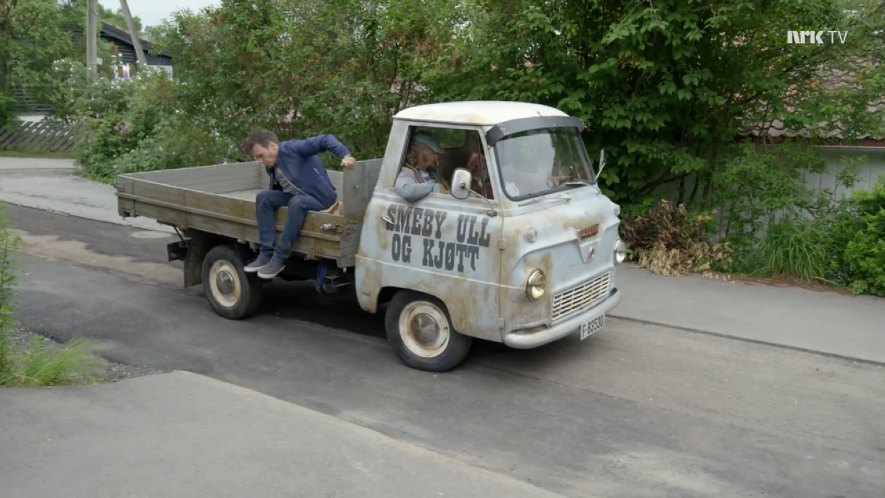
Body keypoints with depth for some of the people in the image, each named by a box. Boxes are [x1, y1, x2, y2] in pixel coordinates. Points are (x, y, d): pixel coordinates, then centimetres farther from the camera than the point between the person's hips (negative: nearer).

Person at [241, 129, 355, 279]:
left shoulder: (292, 148, -19)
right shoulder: (271, 167, 5)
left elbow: (325, 140, -27)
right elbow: (277, 190, 17)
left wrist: (345, 155, -40)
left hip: (321, 197, -8)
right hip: (297, 197, 8)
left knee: (297, 202, -38)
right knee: (263, 197, -12)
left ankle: (279, 259, -29)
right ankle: (266, 253, -14)